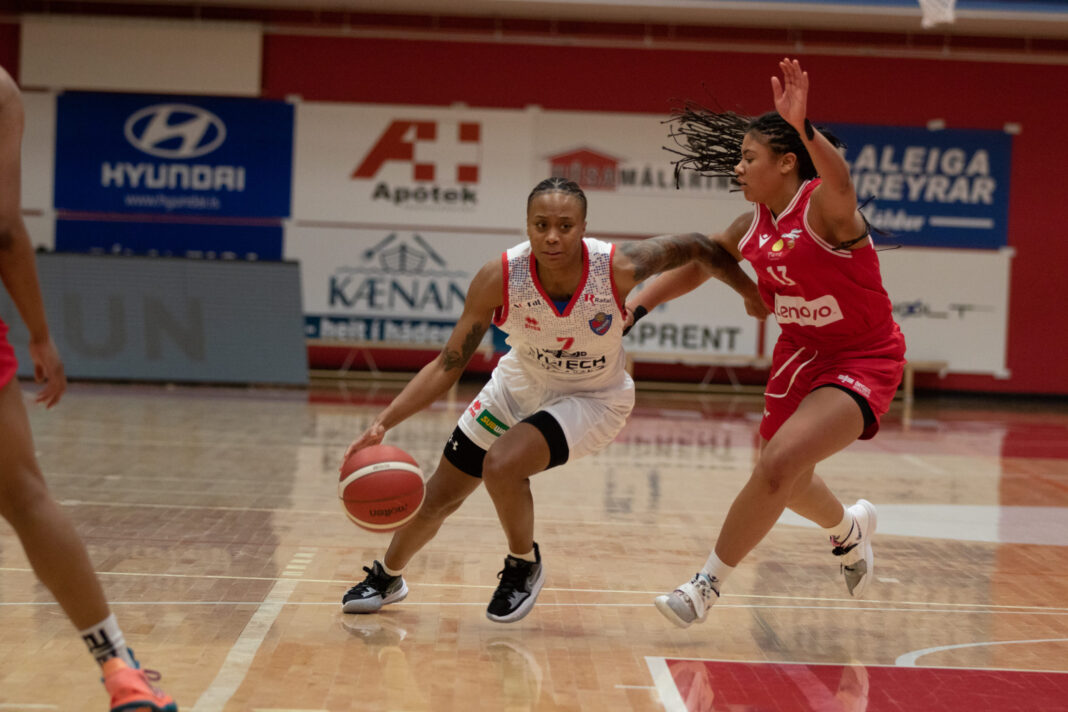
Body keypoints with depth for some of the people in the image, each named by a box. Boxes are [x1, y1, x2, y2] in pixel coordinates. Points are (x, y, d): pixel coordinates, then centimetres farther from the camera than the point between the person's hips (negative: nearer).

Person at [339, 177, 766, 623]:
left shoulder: (618, 268, -32)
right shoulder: (498, 278, -28)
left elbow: (693, 248, -13)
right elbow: (448, 365, -20)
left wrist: (753, 294, -4)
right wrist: (383, 423, -29)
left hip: (593, 399, -3)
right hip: (519, 386, 3)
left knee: (502, 465, -29)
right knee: (438, 499, 10)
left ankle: (524, 565, 2)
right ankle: (386, 577, 42)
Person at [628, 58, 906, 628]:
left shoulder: (823, 207, -24)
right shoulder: (754, 224, -2)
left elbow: (840, 183, -48)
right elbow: (697, 262, 13)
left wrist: (804, 128, -66)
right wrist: (634, 308, 4)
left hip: (862, 362, -8)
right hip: (801, 354, 9)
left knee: (779, 465, -24)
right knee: (778, 478, 21)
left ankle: (708, 585, -9)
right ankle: (848, 527, 54)